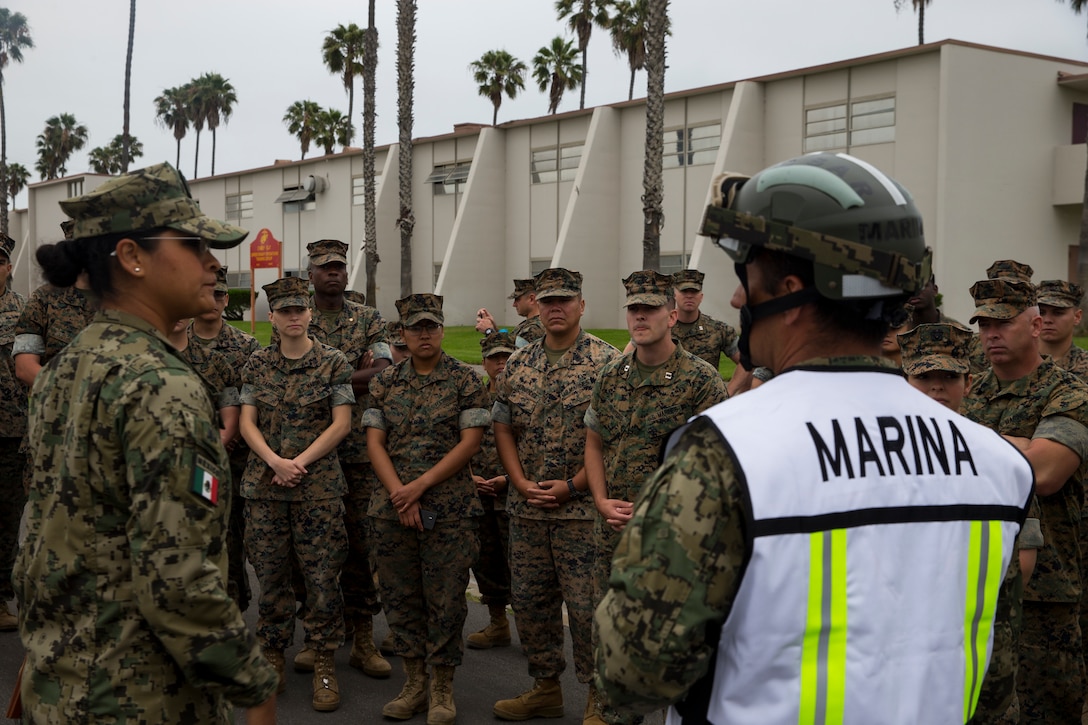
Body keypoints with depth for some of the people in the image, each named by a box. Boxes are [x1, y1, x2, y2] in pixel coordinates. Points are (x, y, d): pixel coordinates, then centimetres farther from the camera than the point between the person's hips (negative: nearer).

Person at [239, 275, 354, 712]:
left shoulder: (332, 362, 1)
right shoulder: (257, 364, 9)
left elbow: (341, 422, -3)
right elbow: (247, 421, 5)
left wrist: (300, 462, -11)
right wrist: (275, 461, -11)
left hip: (318, 484, -2)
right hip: (264, 483, 3)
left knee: (322, 577, -1)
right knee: (270, 576, 7)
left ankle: (324, 664, 9)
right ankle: (272, 656, 21)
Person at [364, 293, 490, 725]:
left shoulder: (465, 380, -1)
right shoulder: (385, 383, 9)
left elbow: (470, 442, -8)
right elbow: (374, 442, 5)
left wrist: (419, 486, -13)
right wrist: (398, 494, -9)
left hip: (449, 507, -3)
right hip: (392, 507, 4)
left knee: (445, 599, 0)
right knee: (400, 596, 9)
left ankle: (442, 689, 13)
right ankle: (414, 684, 22)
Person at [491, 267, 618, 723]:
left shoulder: (606, 361, -7)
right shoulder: (518, 365, 10)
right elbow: (504, 429, 12)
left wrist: (573, 486, -14)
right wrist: (522, 484, -2)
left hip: (582, 506, -6)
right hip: (526, 507, 6)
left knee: (586, 602, -2)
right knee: (529, 599, 13)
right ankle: (545, 688, 28)